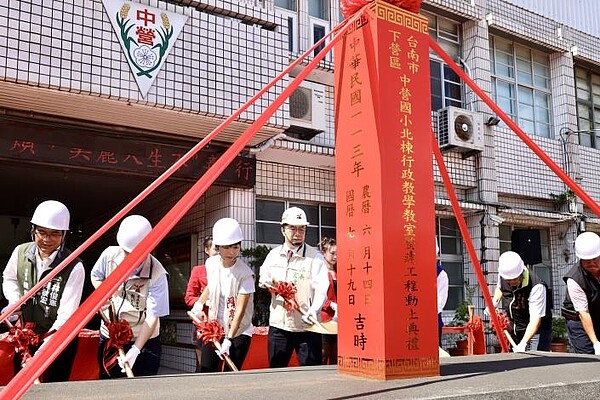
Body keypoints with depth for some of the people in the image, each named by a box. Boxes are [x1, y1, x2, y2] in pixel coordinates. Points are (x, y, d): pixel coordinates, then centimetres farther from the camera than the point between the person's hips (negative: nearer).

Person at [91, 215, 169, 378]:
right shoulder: (110, 255, -11)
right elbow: (95, 276, 11)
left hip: (143, 340, -4)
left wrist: (135, 350, -30)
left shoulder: (156, 275, -24)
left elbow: (152, 317, -23)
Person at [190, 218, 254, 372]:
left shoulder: (245, 273, -19)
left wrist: (229, 339, -25)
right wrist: (199, 304, 13)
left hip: (239, 332, -4)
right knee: (206, 372, 1)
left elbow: (240, 310, -21)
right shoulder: (211, 263, -3)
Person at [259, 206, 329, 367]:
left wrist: (313, 311, -33)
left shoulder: (315, 256, -6)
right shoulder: (273, 255, 9)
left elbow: (322, 288, -15)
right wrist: (265, 281, -1)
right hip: (278, 324, 4)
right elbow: (263, 276, 24)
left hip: (306, 326, -4)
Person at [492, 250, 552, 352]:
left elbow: (536, 318, -34)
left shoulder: (537, 287, -30)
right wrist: (494, 302, -3)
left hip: (536, 329, -5)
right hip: (513, 329, 6)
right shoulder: (502, 275, -10)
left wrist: (523, 343, -43)